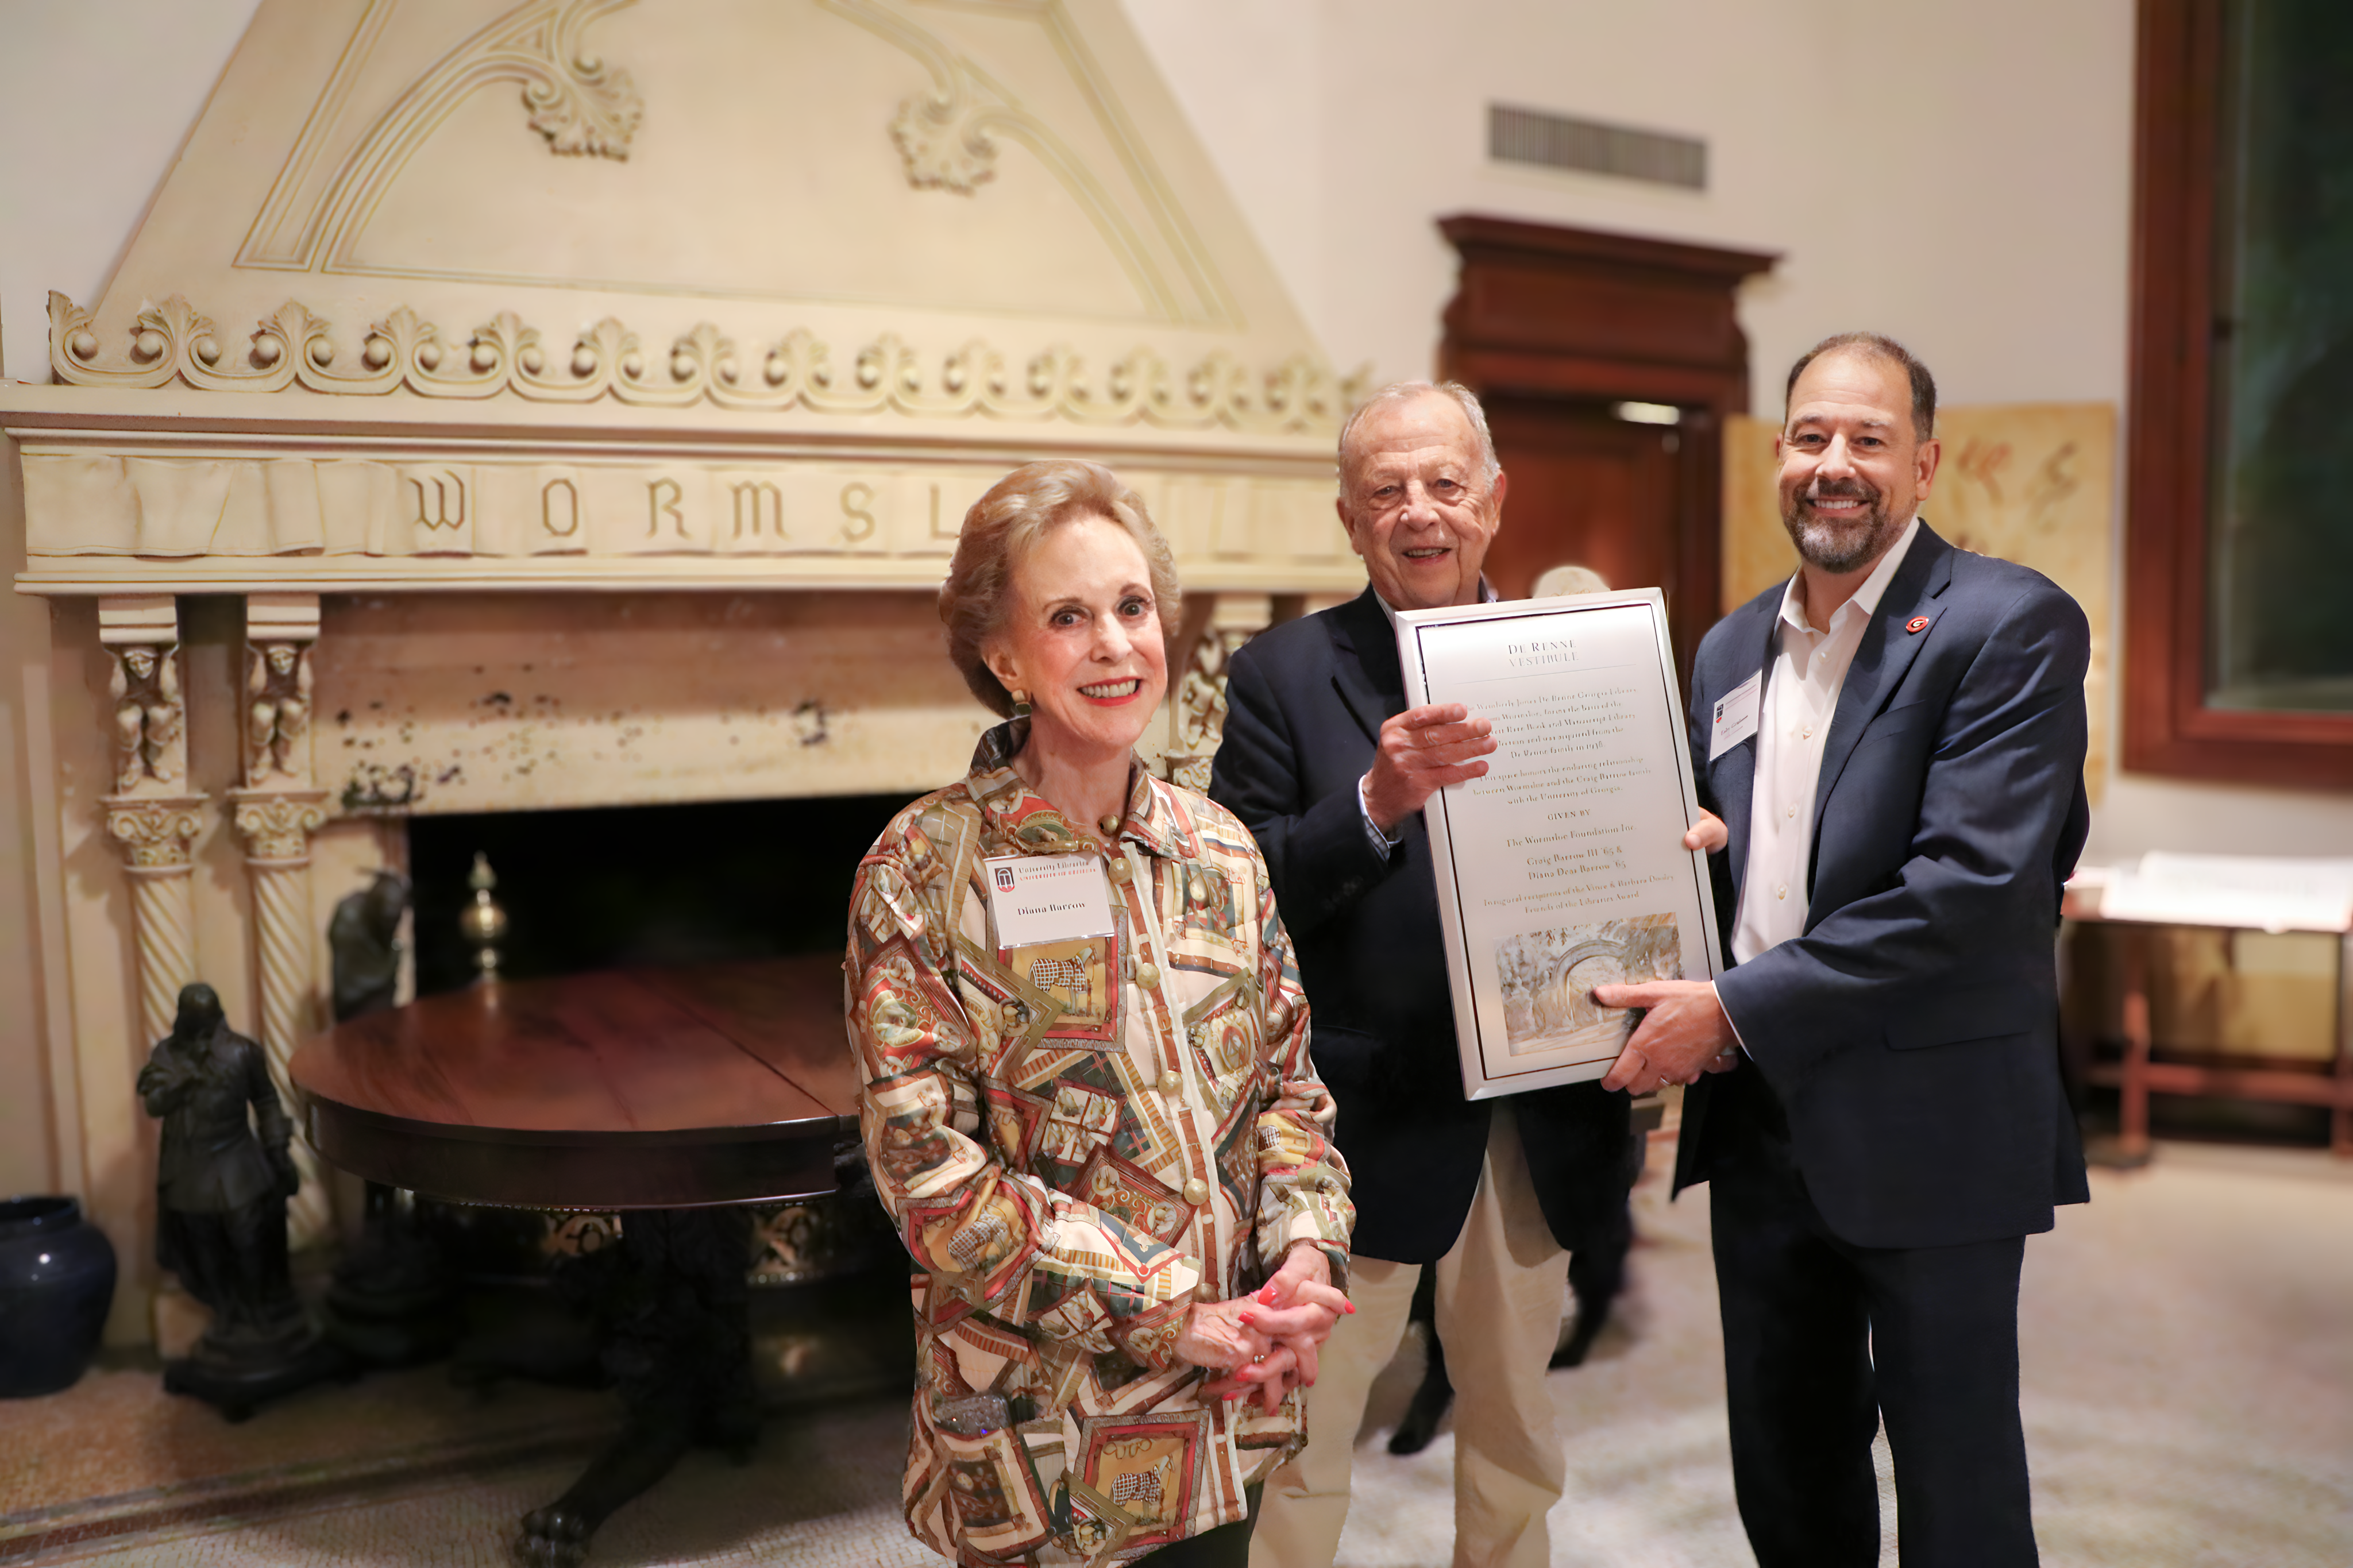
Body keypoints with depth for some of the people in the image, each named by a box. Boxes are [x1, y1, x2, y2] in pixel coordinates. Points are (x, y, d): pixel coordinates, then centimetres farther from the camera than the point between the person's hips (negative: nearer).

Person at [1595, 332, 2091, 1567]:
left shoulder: (2012, 625, -11)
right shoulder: (1732, 647, 9)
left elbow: (1976, 881, -21)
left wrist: (1737, 1010, -21)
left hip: (1929, 1128, -6)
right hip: (1757, 1119, 6)